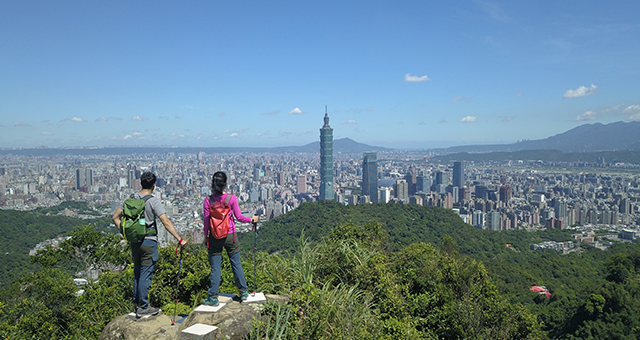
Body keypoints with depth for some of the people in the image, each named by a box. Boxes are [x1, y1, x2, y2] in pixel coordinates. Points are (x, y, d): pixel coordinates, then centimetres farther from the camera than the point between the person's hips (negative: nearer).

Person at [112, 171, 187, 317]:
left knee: (137, 273, 18)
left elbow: (115, 217, 10)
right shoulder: (153, 201, -15)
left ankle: (136, 304, 27)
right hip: (149, 242, -6)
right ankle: (143, 307, 8)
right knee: (146, 274, 1)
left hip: (134, 241, 7)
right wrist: (179, 239, -20)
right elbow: (166, 222, -21)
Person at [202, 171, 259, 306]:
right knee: (236, 264, 13)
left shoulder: (208, 200, -7)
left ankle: (213, 298, 13)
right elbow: (239, 217, -5)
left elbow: (206, 221, -3)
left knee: (215, 267, 8)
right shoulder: (232, 198, -10)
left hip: (214, 237, 0)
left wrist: (206, 236, 9)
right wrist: (251, 219, 11)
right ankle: (244, 292, 23)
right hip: (230, 236, 0)